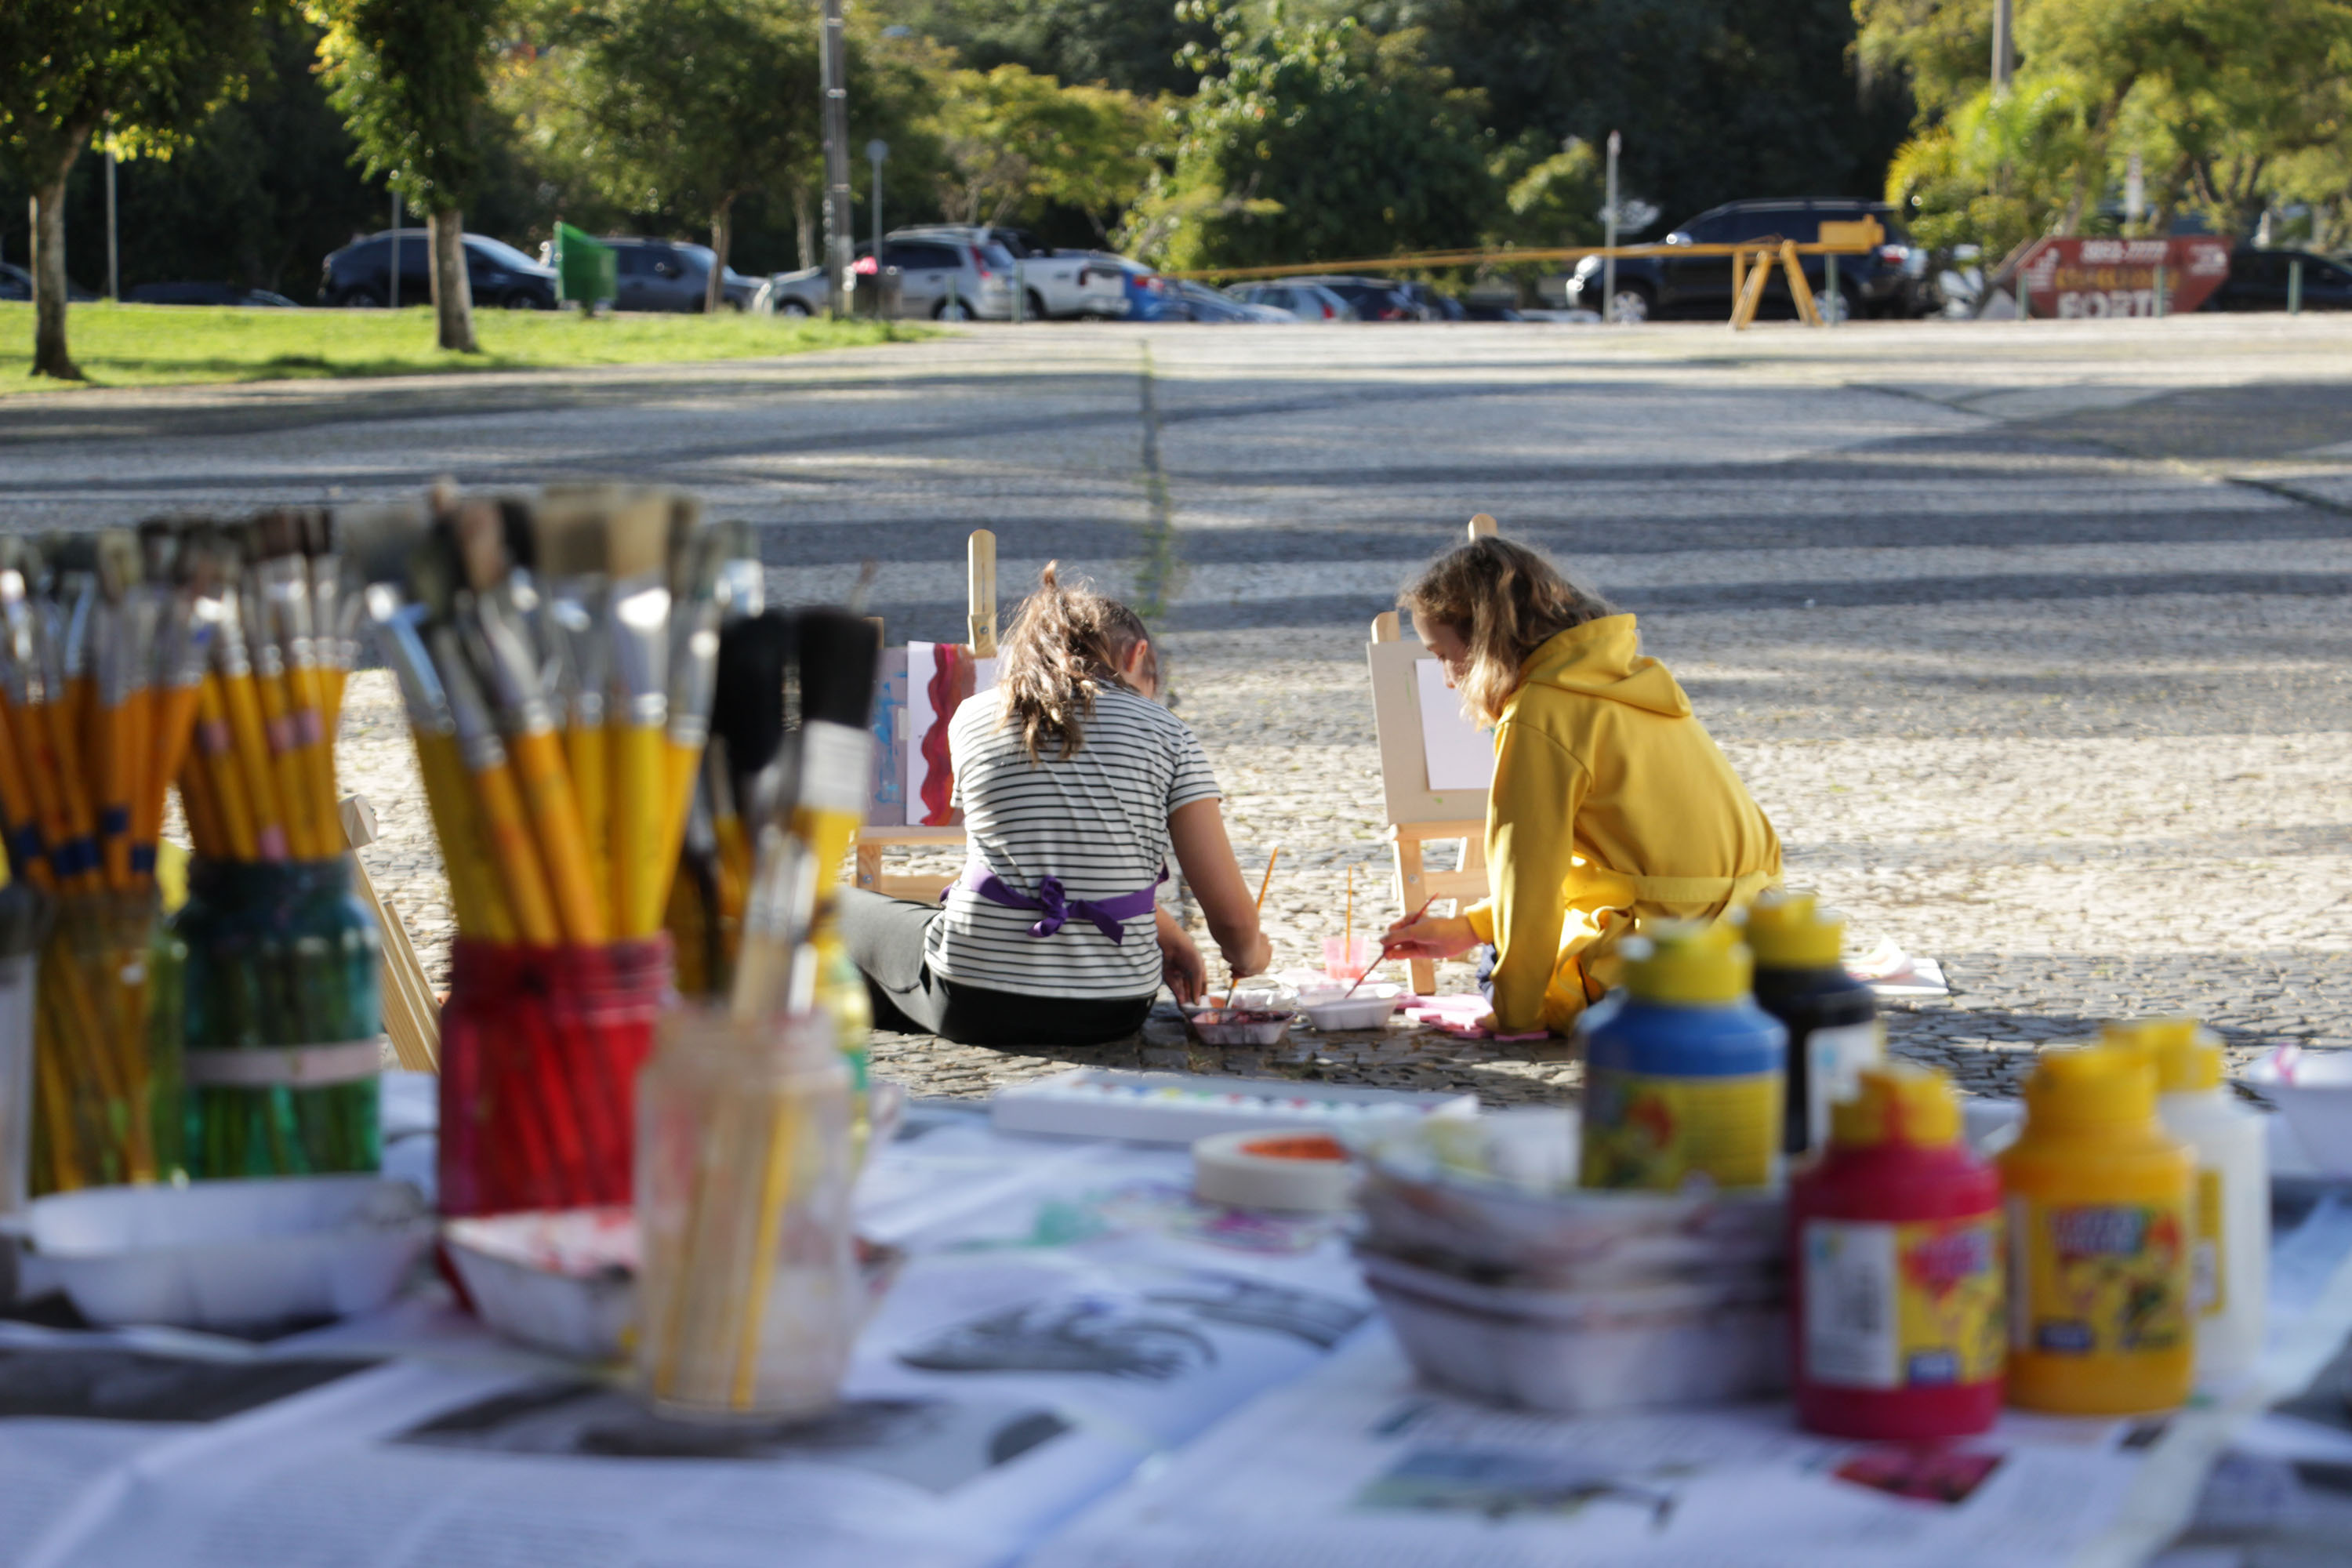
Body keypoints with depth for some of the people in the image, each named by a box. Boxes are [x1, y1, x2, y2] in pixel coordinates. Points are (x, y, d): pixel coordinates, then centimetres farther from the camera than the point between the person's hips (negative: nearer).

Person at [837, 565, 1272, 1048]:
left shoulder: (972, 719, 5)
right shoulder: (1165, 732, -2)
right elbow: (1232, 917, -5)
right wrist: (1248, 953, 19)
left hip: (974, 1006, 0)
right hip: (1115, 1012, 0)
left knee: (840, 907, 29)